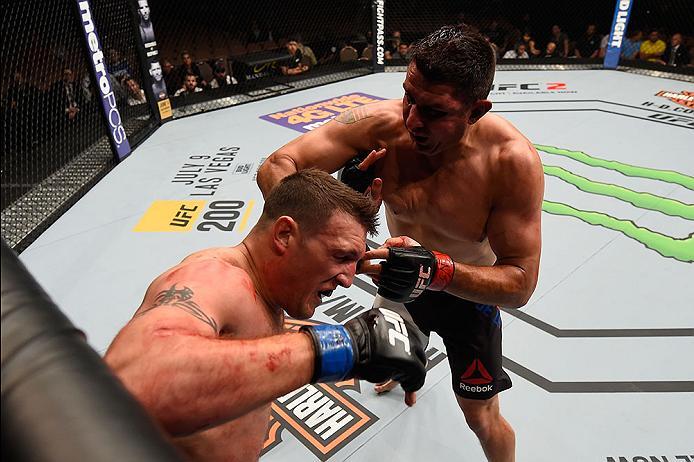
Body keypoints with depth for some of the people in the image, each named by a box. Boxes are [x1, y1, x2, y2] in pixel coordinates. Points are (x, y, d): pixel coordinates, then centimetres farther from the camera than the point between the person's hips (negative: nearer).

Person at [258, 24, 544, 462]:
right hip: (403, 278, 4)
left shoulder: (513, 160, -34)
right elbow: (277, 165, -27)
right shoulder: (381, 124, -29)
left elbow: (520, 284, -31)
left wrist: (436, 269, -47)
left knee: (482, 419, 8)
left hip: (470, 290, -3)